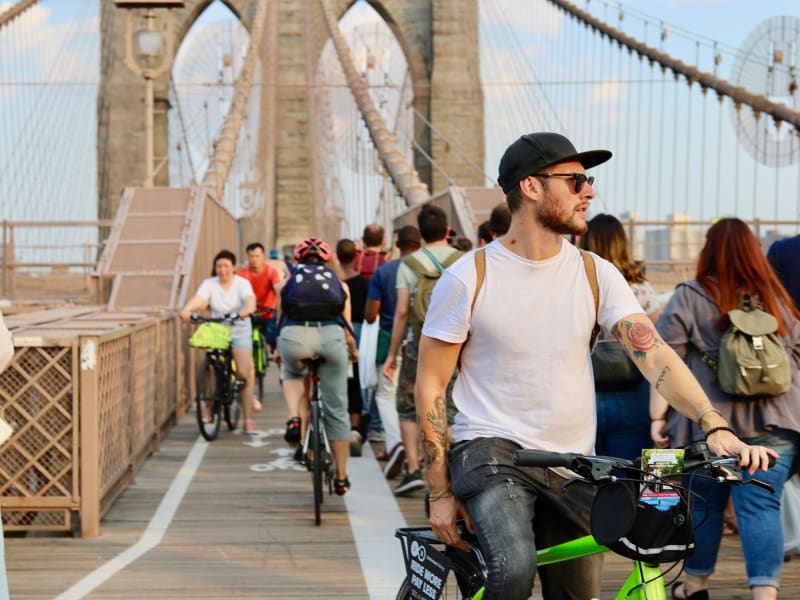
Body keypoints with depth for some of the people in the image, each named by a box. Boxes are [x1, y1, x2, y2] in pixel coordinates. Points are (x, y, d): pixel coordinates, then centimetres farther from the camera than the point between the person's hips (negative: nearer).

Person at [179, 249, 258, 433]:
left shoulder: (242, 283, -6)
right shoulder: (209, 284, -2)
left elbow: (249, 299, -26)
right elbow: (198, 299, -20)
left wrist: (247, 309, -50)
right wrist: (187, 309, -42)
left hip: (240, 332, -1)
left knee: (244, 374, -9)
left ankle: (248, 420, -3)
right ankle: (210, 409, 6)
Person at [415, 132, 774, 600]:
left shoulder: (597, 275, 1)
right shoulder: (468, 279, -7)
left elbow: (653, 352, -10)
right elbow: (431, 387, -3)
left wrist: (716, 426, -25)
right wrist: (440, 492, -6)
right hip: (491, 451, -4)